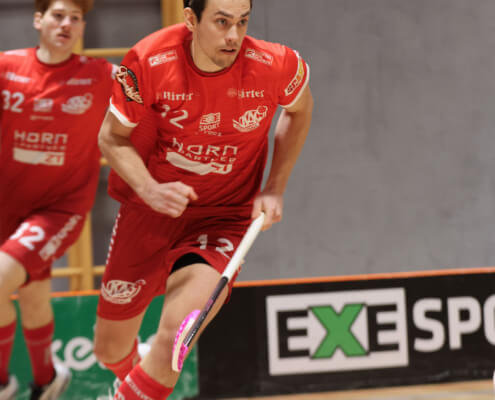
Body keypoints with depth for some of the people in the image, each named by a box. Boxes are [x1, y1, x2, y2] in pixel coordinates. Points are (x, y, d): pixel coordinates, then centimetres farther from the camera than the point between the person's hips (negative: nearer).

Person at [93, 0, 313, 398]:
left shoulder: (274, 65, -19)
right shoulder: (149, 61, -20)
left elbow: (300, 109, 6)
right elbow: (112, 138, -5)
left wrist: (275, 188, -1)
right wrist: (149, 189, -23)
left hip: (224, 216, -1)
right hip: (149, 210, 1)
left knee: (174, 339, -26)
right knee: (110, 349, 12)